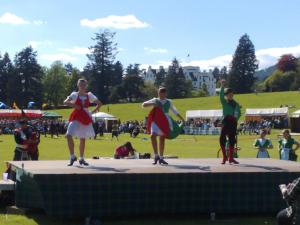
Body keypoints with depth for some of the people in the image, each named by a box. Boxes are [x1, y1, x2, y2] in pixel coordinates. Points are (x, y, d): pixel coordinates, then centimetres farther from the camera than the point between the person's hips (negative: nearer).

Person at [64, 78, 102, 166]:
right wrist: (74, 105, -23)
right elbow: (65, 102, -12)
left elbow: (99, 103, 13)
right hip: (76, 117, -2)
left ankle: (81, 159, 21)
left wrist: (93, 112, 2)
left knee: (82, 139, 9)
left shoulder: (89, 95, 8)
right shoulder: (74, 95, 1)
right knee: (69, 135, -21)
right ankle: (72, 156, -9)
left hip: (86, 118, 3)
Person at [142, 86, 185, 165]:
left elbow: (174, 111, 18)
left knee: (162, 139, 6)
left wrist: (182, 119, 12)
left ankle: (161, 158, 16)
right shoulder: (155, 100, 5)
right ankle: (156, 156, -13)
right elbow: (144, 105, 1)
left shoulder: (169, 102, 9)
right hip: (156, 121, -2)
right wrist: (152, 104, -15)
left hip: (165, 121, 2)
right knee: (153, 136, -23)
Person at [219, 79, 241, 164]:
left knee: (232, 139, 6)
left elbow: (239, 113, 15)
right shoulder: (224, 102, 6)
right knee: (222, 138, -15)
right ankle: (224, 157, -6)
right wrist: (222, 86, -24)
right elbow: (221, 95, -13)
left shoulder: (236, 104, 16)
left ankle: (231, 158, 14)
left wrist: (236, 118, -4)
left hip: (233, 122, 4)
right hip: (226, 121, -4)